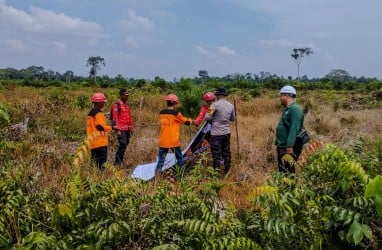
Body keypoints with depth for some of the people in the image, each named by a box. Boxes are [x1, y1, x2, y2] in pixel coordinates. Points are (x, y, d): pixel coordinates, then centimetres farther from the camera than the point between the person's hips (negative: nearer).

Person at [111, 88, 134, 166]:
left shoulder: (127, 104, 15)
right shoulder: (116, 104, -10)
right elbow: (115, 118, -14)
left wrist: (131, 127, 18)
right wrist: (118, 130, -18)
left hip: (127, 128, 8)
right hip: (121, 129, -8)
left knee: (126, 143, 11)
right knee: (123, 144, -13)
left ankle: (120, 160, 23)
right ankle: (117, 162, -4)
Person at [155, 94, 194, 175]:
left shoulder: (161, 113, 5)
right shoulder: (176, 113, -11)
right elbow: (187, 122, 0)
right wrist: (190, 120, 22)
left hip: (163, 141, 4)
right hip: (173, 141, -4)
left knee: (161, 160, 8)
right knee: (180, 159, 13)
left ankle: (157, 176, 1)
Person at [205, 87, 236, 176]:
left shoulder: (215, 105, -14)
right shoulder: (231, 106, 4)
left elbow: (207, 117, -13)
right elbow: (233, 119, 15)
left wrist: (208, 114, 8)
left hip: (216, 133, -5)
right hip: (227, 132, 6)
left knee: (216, 153, 0)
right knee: (226, 152, 15)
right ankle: (227, 171, 24)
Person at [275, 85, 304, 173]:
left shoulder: (295, 109, -14)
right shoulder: (287, 109, 18)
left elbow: (294, 130, -23)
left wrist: (289, 147, -29)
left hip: (289, 148, -10)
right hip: (282, 147, 10)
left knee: (287, 172, -11)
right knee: (282, 171, 15)